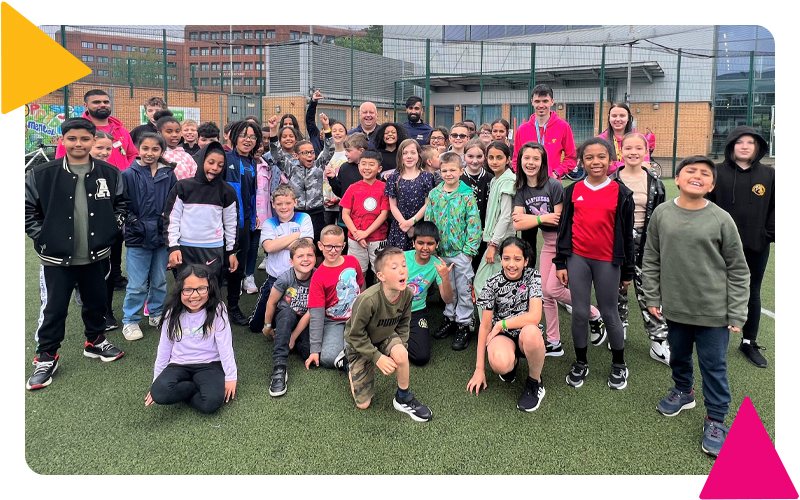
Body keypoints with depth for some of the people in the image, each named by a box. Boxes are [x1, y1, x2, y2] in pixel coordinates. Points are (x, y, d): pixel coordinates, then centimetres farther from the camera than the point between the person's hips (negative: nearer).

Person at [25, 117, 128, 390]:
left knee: (97, 301, 17)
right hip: (57, 257, -2)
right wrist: (42, 236, -5)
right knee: (54, 308, 5)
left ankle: (95, 341, 39)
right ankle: (46, 357, 21)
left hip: (96, 255, 2)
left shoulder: (109, 173, -2)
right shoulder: (42, 174, -8)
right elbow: (27, 209, -1)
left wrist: (112, 229, 2)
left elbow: (121, 203, 10)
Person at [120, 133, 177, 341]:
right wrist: (133, 222, -12)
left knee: (160, 281, 16)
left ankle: (156, 314, 33)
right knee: (137, 285, 1)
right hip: (138, 238, -3)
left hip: (162, 236, 3)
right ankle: (130, 321, 17)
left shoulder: (168, 175, 4)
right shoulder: (129, 175, -5)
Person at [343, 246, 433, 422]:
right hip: (358, 344, -3)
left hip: (384, 336, 4)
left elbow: (403, 324, -2)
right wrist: (377, 357, -22)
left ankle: (404, 398, -7)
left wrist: (400, 350, -14)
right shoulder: (368, 300, -37)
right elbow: (356, 334, -23)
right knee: (363, 404, 1)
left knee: (400, 353, -34)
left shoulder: (407, 294, -21)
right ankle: (352, 367, 31)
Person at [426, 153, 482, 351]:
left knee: (464, 289, 6)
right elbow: (428, 221, 5)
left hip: (461, 251, -3)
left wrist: (469, 249, -13)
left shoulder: (467, 196, -9)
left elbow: (474, 224, -10)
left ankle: (463, 324, 18)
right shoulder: (434, 194, 1)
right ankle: (449, 318, 33)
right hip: (441, 250, 4)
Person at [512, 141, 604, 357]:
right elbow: (518, 224, -8)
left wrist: (532, 218, -14)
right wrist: (543, 218, -15)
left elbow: (559, 218, -18)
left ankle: (595, 316, 11)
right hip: (547, 243, 6)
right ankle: (554, 343, 18)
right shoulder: (521, 190, 0)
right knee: (545, 292, 6)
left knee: (553, 288, -13)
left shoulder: (553, 185, -16)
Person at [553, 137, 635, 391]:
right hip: (577, 258, 2)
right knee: (580, 313, 6)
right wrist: (560, 263, 3)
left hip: (607, 261, -1)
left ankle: (619, 365, 26)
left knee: (609, 313, 8)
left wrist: (627, 271, 5)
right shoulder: (573, 191, 4)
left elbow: (627, 234, 3)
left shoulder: (621, 193, -1)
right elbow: (564, 227, 7)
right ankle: (580, 363, 23)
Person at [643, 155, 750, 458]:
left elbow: (738, 270, -4)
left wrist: (736, 314, -5)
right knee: (678, 356, 22)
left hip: (713, 312, -3)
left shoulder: (721, 219, -10)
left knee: (714, 367, 8)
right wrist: (652, 298, 4)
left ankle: (715, 420, 27)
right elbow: (651, 260, 5)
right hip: (675, 308, 3)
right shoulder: (661, 214, -3)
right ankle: (683, 391, 50)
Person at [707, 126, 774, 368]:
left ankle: (749, 342, 26)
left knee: (752, 293, 12)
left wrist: (771, 233, -5)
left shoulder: (768, 174, 3)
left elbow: (774, 207, 5)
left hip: (756, 246, 2)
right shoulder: (718, 173, -4)